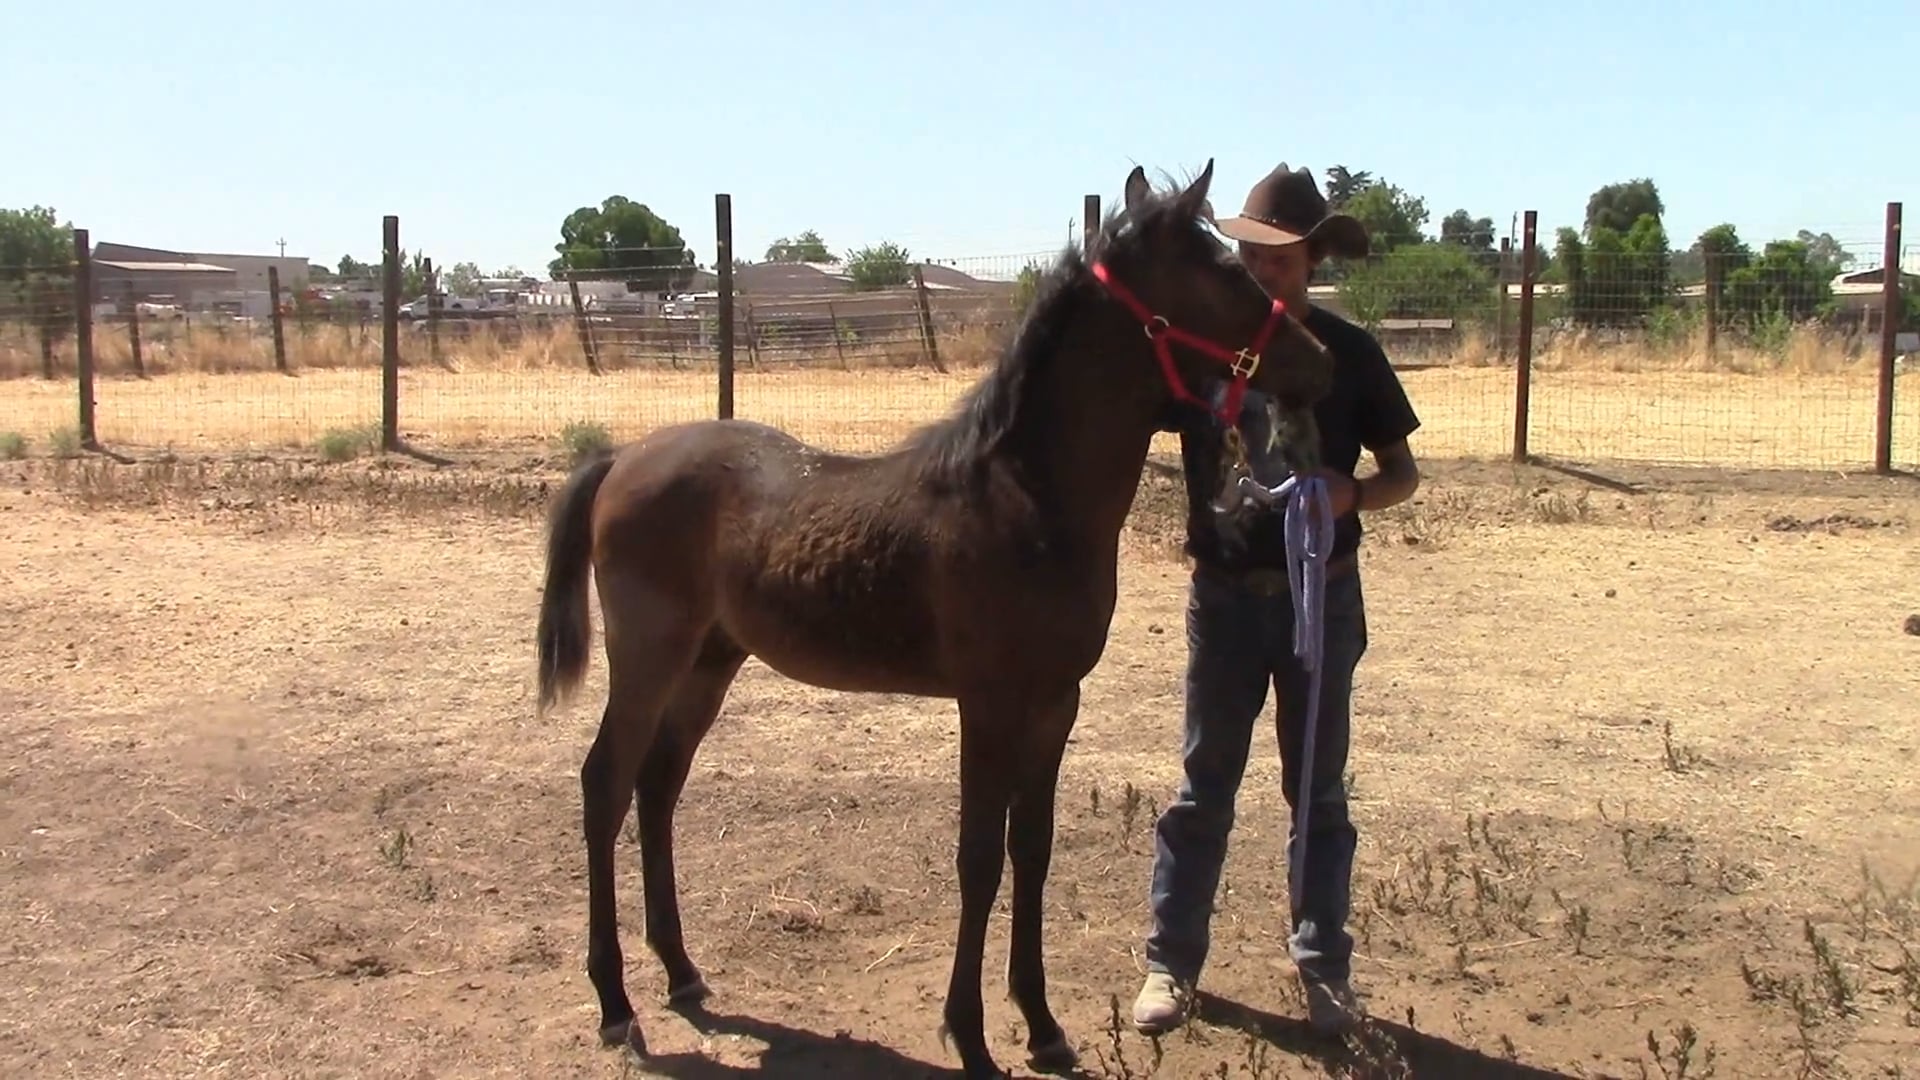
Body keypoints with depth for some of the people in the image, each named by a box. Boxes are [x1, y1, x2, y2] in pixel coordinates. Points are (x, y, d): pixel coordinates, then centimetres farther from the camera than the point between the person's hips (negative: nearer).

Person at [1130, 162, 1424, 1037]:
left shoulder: (1349, 354, -4)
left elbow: (1404, 473, 1)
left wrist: (1354, 494, -20)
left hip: (1321, 597, 0)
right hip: (1224, 596, 0)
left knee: (1317, 790, 10)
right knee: (1205, 785, 9)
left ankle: (1322, 965, 22)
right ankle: (1171, 961, 19)